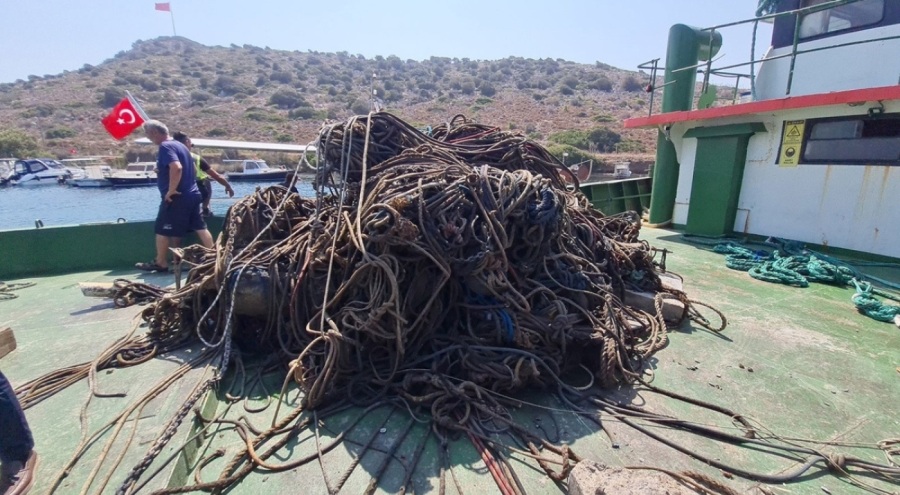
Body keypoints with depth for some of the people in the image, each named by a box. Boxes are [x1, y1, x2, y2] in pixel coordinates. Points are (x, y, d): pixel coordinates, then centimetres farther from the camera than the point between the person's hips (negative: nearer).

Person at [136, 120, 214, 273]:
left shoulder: (165, 147, -14)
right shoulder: (180, 145, 15)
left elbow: (176, 168, -30)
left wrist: (171, 190, -23)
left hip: (176, 197, -9)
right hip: (192, 194, 9)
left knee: (162, 231, 4)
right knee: (200, 227, 9)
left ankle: (160, 263, 15)